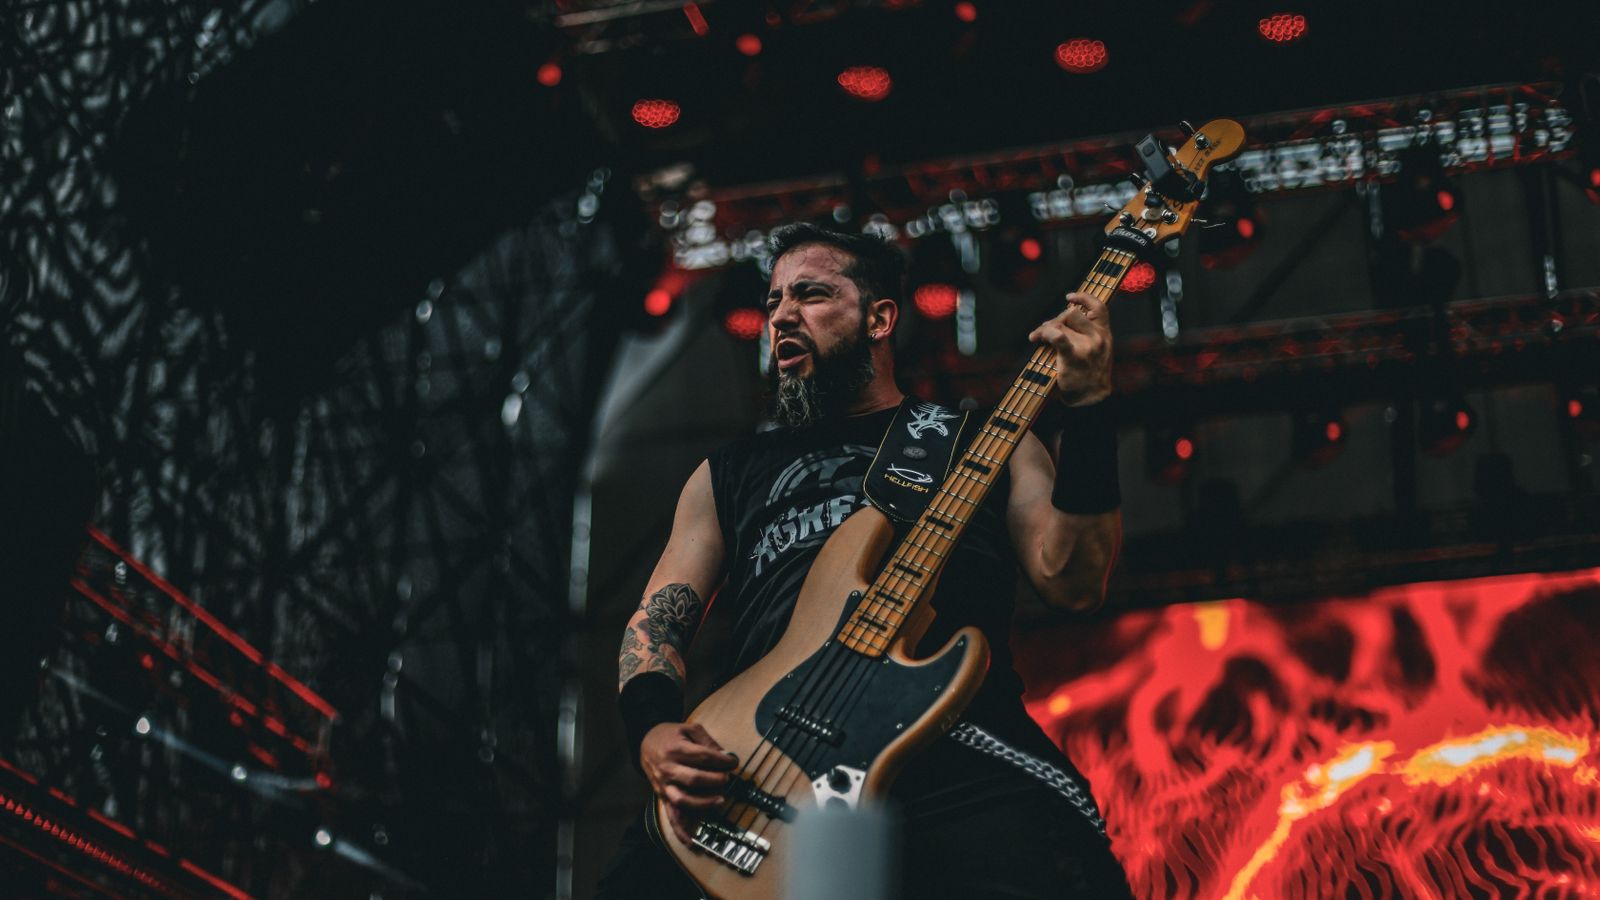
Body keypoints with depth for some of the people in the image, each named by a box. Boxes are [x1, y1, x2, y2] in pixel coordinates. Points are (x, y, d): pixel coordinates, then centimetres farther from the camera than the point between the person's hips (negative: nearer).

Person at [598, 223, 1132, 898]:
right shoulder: (730, 473, 29)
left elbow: (1072, 584, 9)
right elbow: (658, 616, 19)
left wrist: (1088, 411, -2)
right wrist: (652, 730, -4)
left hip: (958, 757, -2)